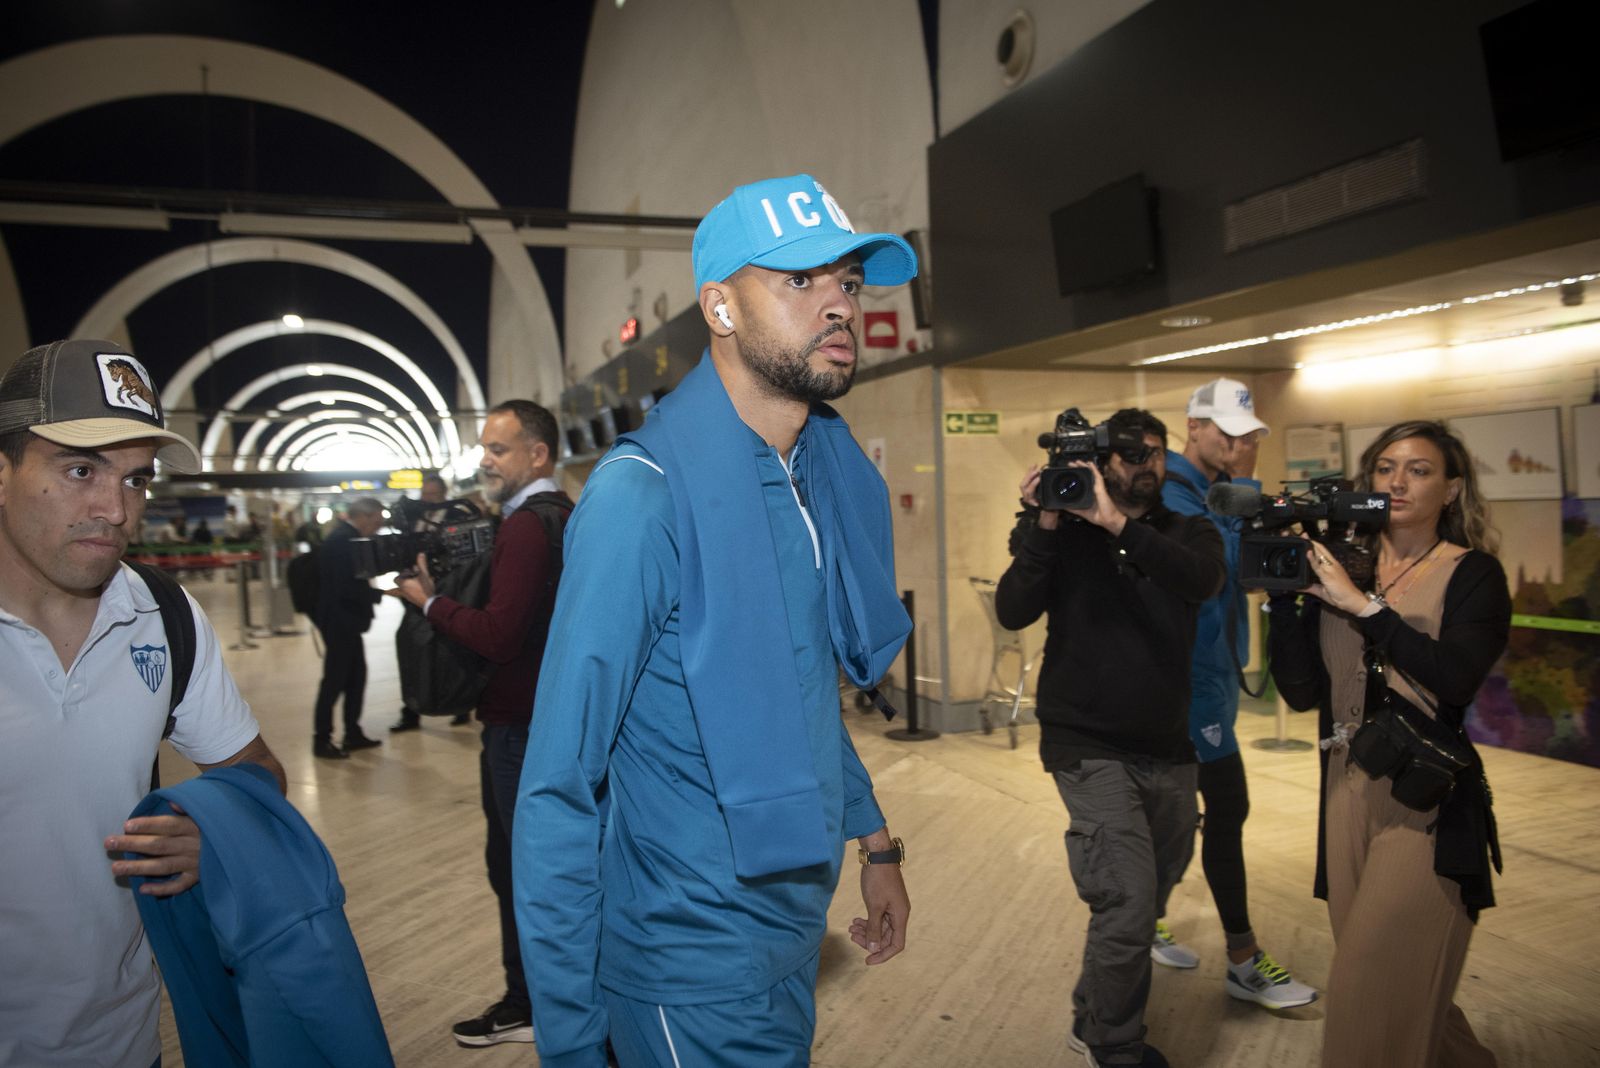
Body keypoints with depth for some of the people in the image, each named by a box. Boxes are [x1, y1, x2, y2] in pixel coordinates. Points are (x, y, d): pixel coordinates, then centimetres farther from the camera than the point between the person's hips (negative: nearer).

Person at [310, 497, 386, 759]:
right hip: (340, 622, -10)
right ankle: (321, 740, 11)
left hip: (345, 621, 10)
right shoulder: (342, 539, -21)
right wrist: (380, 594, -18)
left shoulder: (346, 536, 10)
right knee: (334, 680, 0)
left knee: (356, 676, 14)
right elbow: (348, 588, -26)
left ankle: (353, 733, 23)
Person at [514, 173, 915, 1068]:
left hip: (793, 928, 8)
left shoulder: (835, 474, -1)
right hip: (694, 969, -7)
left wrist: (875, 842, 14)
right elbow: (560, 793, -21)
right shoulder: (643, 496, -23)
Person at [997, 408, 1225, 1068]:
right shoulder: (1066, 532, -1)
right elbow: (1012, 613, -13)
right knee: (1128, 902, -12)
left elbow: (1204, 580, -19)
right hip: (1090, 746, -4)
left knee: (1154, 894, 15)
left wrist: (1117, 525, -27)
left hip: (1168, 749, 4)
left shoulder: (1188, 532, 5)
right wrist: (1041, 527, -21)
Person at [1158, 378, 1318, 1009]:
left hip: (1208, 667, 10)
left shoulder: (1210, 489, 14)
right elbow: (1226, 561, -22)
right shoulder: (1171, 491, -15)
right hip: (1194, 671, -10)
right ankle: (1244, 962, 6)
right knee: (1227, 809, -4)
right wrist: (1243, 484, -16)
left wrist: (1241, 489, -3)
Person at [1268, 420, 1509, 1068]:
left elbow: (1455, 677, -21)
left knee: (1380, 981, -6)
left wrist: (1362, 603, -20)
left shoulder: (1472, 574, -2)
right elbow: (1302, 690, -3)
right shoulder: (1336, 564, 5)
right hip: (1349, 793, 4)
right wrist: (1283, 592, -10)